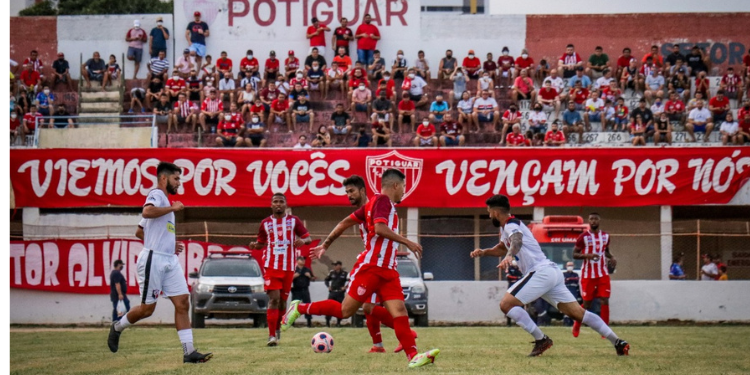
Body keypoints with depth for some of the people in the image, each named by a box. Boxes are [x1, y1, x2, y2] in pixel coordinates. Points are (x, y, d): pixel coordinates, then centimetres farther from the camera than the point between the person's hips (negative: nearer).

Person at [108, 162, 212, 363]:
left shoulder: (165, 201, 23)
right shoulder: (156, 194, -6)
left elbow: (141, 231, 30)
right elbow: (147, 212, -30)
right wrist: (172, 208, -19)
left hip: (170, 260, 9)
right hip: (153, 258, -9)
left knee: (183, 303, -3)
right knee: (147, 309, 0)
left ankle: (189, 351, -6)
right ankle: (117, 327, 25)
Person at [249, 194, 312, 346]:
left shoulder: (294, 221, 6)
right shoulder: (265, 223, 8)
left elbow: (308, 238, 5)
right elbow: (261, 243, 18)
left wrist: (303, 241, -18)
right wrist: (255, 245, -6)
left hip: (288, 267, 1)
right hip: (271, 266, -1)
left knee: (283, 299, 8)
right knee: (274, 298, -14)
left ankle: (277, 328, 31)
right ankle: (272, 335, -16)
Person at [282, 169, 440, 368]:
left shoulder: (375, 203, 19)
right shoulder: (382, 200, -7)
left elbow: (345, 222, 20)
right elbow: (379, 228, -24)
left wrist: (325, 244, 24)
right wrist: (407, 242, -20)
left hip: (387, 271, 9)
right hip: (370, 268, -9)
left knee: (399, 311, -7)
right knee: (345, 311, -4)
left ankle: (413, 356, -17)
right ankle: (300, 308, 12)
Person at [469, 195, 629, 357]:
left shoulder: (511, 224, -6)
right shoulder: (506, 227, 24)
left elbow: (517, 241, -31)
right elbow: (502, 248, 43)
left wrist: (509, 256, -50)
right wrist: (484, 252, 26)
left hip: (541, 272, -10)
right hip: (552, 273, 10)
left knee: (506, 304, -12)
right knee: (579, 313, 4)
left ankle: (541, 339, -15)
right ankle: (618, 342, -3)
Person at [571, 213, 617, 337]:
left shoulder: (605, 236, 8)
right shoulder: (583, 237, -5)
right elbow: (574, 254, -3)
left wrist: (612, 258, 2)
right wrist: (586, 255, -22)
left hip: (603, 274, 3)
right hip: (588, 274, -3)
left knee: (604, 301, -8)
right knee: (587, 303, 4)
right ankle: (577, 325, 28)